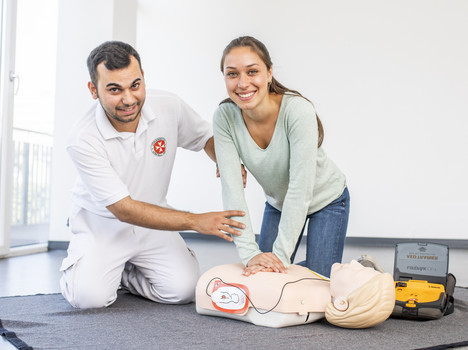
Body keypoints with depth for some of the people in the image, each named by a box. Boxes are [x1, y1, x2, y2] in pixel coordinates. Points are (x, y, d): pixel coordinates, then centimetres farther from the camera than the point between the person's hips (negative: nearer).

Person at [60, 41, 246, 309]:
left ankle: (124, 273, 14)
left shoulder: (168, 106, -14)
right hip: (103, 224, -3)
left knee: (184, 289, -16)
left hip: (152, 222, 3)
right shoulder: (84, 140, -26)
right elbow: (124, 210, -25)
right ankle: (85, 266, 13)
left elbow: (206, 136, 7)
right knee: (90, 296, -24)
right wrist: (196, 221, -28)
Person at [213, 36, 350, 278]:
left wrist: (281, 254, -36)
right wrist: (249, 252, -34)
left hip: (325, 200, -3)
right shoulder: (224, 117, -23)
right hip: (278, 202, 4)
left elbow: (301, 188, -35)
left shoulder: (298, 110, -34)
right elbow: (231, 187, -26)